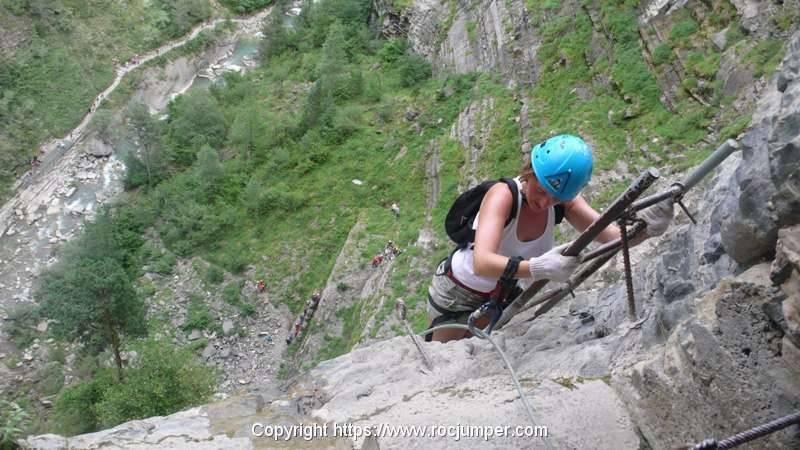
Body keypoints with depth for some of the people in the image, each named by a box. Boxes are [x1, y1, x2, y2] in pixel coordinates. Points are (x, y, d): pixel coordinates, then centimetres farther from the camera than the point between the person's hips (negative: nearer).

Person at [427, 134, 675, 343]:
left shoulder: (565, 202, -21)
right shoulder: (503, 194, -36)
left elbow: (615, 236, -31)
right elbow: (482, 263, -50)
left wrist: (645, 225, -52)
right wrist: (538, 268, -65)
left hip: (500, 294, 5)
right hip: (456, 292, -4)